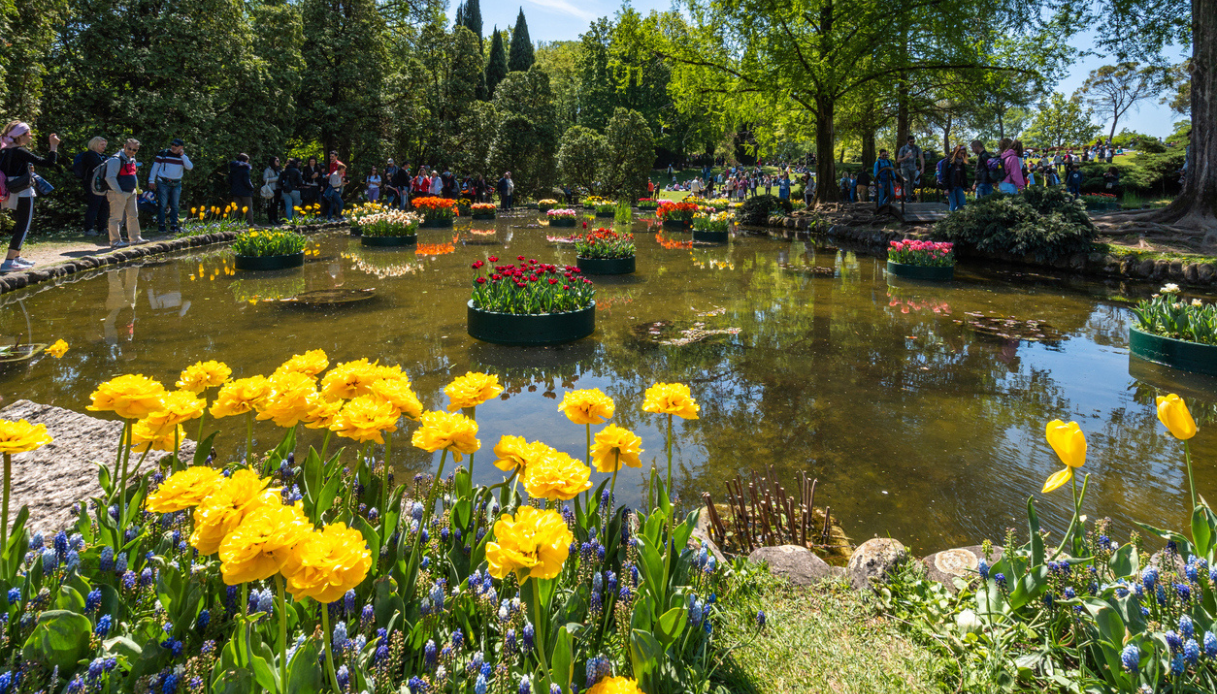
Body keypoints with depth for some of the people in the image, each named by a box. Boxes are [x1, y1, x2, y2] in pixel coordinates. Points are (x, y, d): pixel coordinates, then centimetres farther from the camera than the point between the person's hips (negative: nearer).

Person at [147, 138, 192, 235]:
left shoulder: (183, 157, 8)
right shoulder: (163, 154, 1)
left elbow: (190, 167, -8)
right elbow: (155, 167, 3)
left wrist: (182, 155, -12)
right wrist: (151, 181, -1)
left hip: (176, 184, 3)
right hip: (163, 183, -3)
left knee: (175, 206, 6)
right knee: (162, 205, -4)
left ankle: (173, 226, 13)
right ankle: (161, 226, 2)